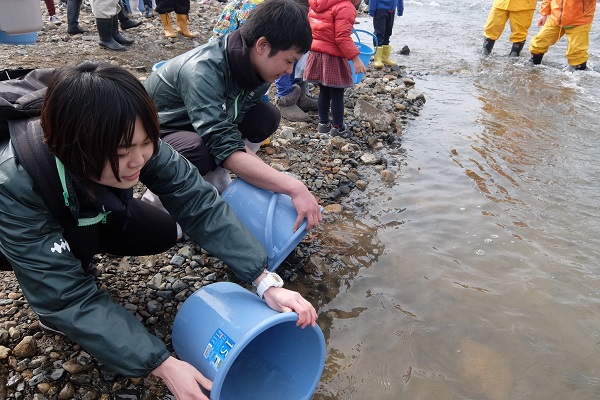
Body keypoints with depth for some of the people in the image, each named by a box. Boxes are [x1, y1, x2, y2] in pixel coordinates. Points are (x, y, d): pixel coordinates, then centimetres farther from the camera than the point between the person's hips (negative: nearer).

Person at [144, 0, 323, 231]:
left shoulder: (258, 68, -13)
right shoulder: (202, 70, -36)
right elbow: (224, 146, -43)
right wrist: (294, 187, -47)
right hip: (154, 133, -6)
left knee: (267, 116, -11)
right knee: (203, 152, -37)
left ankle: (219, 185, 0)